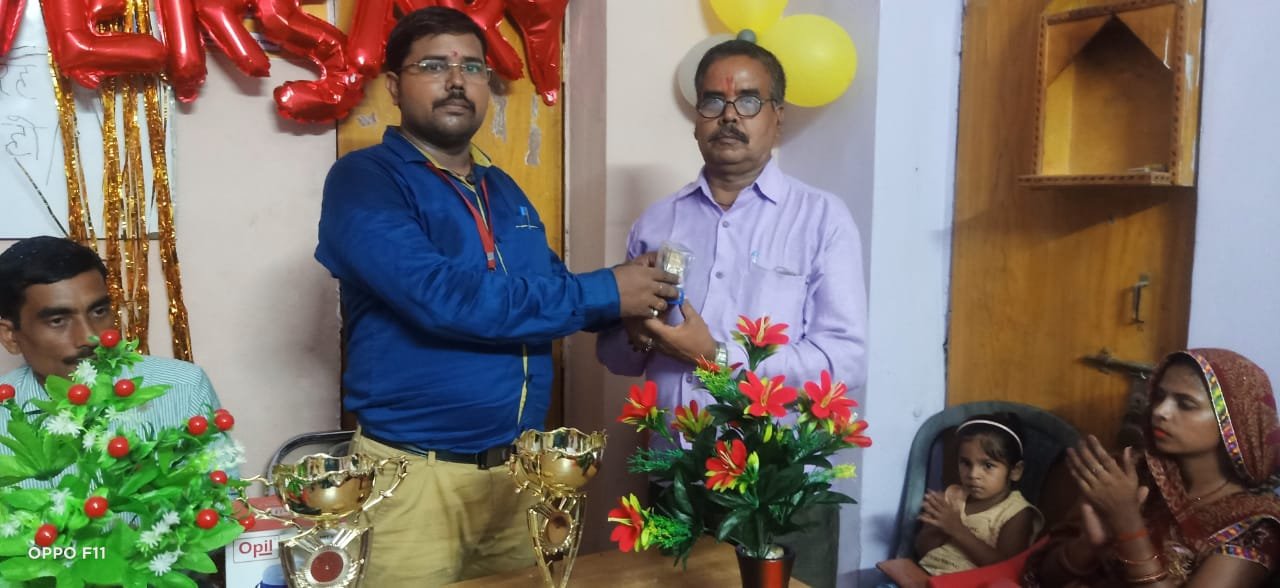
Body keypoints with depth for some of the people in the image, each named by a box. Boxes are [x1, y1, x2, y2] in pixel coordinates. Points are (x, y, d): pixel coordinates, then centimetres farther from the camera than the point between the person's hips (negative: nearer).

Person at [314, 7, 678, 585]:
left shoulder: (503, 190, 12)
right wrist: (601, 293, -19)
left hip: (520, 466, 6)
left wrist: (632, 304, -3)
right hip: (415, 472, -6)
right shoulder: (364, 179, -11)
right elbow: (441, 297, -25)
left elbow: (545, 289, 18)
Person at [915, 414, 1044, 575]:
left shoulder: (1017, 513, -2)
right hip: (925, 574, 5)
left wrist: (958, 530, -15)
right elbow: (921, 549, 11)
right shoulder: (953, 496, 12)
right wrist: (939, 528, -9)